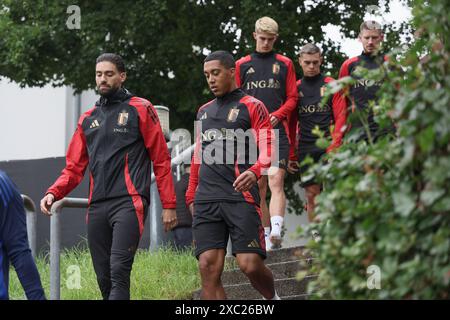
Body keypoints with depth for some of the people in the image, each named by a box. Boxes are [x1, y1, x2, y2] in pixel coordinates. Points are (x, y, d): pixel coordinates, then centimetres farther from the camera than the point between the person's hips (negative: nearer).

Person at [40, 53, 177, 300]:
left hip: (129, 203, -6)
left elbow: (161, 159, 2)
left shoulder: (140, 110, 5)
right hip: (97, 206, 6)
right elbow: (74, 167, 18)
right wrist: (53, 193, -1)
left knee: (119, 271, -19)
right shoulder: (88, 119, 20)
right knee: (104, 278, 5)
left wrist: (169, 205, -3)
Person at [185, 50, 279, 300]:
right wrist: (191, 195, 24)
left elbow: (268, 149, -6)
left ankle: (273, 298, 20)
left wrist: (254, 172, -26)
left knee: (250, 264, -11)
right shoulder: (204, 111, 21)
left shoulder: (252, 107, 2)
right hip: (206, 201, 5)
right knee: (208, 268, -8)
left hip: (240, 197, -5)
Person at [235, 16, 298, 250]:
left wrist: (277, 116, -9)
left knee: (276, 182, -17)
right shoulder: (242, 65, 14)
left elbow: (292, 98, 9)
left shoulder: (284, 64, 11)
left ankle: (276, 230, -31)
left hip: (278, 132, -2)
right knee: (259, 186, 3)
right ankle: (266, 237, 7)